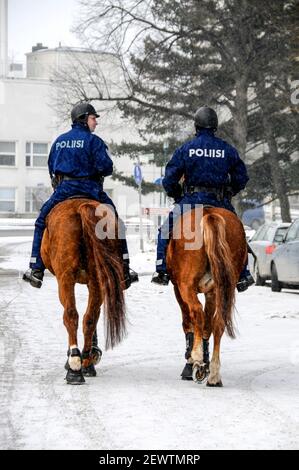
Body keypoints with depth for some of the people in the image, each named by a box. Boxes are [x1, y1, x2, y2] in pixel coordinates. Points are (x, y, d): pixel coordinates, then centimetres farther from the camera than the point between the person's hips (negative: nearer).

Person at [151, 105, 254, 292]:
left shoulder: (186, 149, 1)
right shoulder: (228, 149, 4)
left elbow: (169, 179, 1)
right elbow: (242, 177, 9)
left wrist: (177, 196, 18)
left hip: (194, 199, -2)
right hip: (221, 202, 2)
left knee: (166, 230, 11)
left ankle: (162, 271, 2)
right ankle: (244, 275, 22)